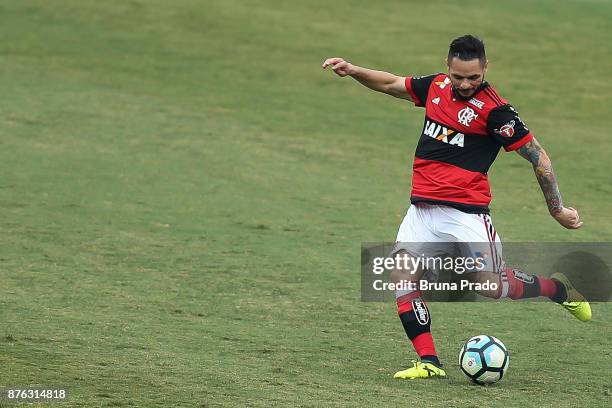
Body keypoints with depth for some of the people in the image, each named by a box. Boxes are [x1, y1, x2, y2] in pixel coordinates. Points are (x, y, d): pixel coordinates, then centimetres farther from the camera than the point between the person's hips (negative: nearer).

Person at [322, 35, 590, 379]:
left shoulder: (494, 109, -10)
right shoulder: (436, 87, 9)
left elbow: (537, 156, -5)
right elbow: (392, 84, 26)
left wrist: (557, 209, -4)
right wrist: (352, 70, 12)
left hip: (466, 210, -6)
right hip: (423, 208, 6)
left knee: (490, 283, -11)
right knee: (402, 276, -10)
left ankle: (558, 289, 17)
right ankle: (429, 362, -6)